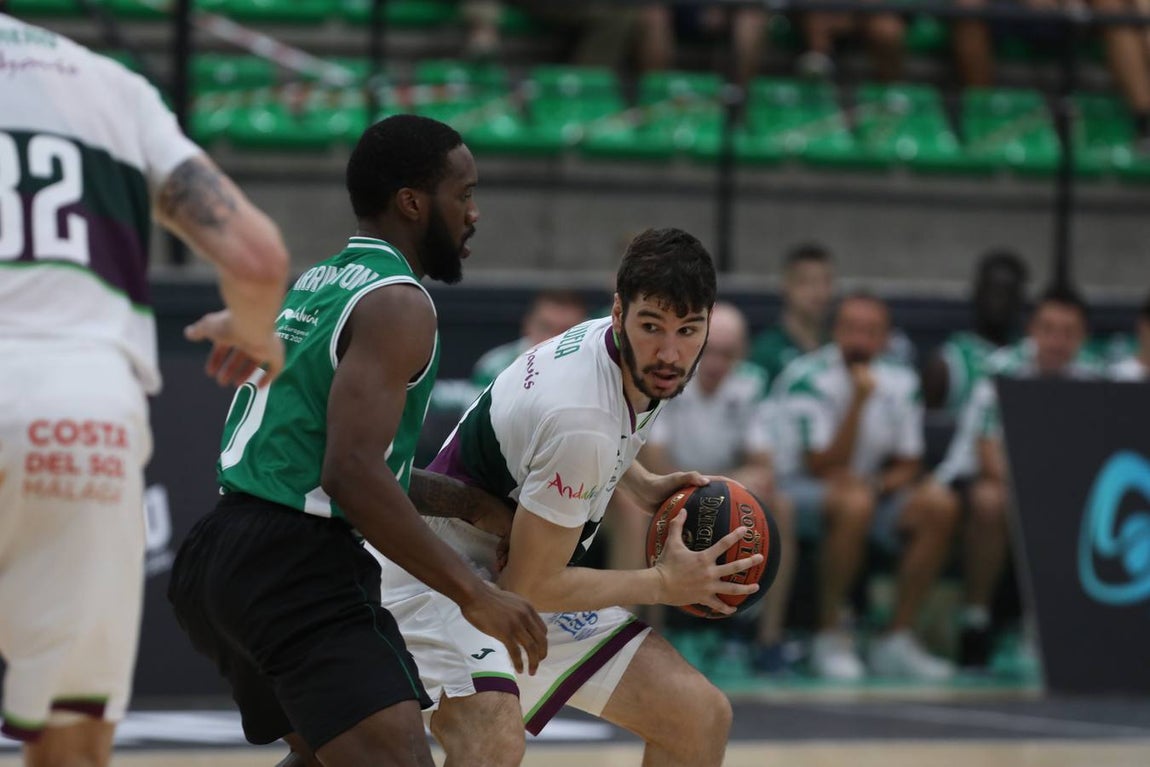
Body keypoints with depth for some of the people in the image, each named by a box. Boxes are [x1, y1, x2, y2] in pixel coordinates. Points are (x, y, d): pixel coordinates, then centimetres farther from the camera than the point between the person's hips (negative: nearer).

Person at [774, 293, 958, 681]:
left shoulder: (900, 383, 2)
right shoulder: (807, 379, -16)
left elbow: (908, 465, 8)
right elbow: (822, 466, -20)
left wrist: (883, 482, -16)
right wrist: (859, 401, -27)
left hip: (869, 485, 6)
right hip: (799, 488, -6)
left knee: (938, 504, -19)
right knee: (853, 501, -38)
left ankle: (895, 641, -13)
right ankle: (830, 637, -23)